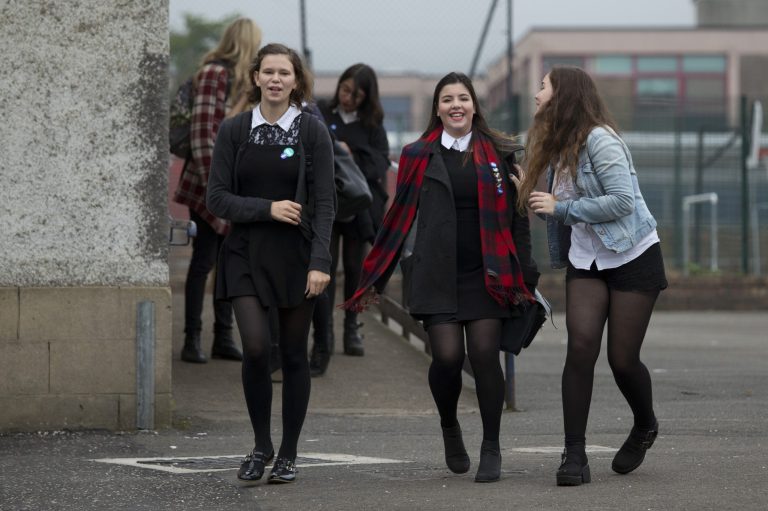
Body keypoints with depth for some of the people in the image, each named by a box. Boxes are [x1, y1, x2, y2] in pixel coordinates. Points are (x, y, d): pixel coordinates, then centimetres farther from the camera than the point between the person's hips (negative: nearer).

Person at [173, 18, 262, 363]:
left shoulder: (242, 79, 16)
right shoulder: (215, 74, -11)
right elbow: (203, 128, -17)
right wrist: (212, 181, -20)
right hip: (210, 186, -8)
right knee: (203, 261, -4)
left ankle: (223, 338, 15)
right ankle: (192, 339, 2)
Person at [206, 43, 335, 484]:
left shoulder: (312, 130, -2)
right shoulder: (235, 130, 3)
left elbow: (325, 201, -5)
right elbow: (218, 198, 1)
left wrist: (320, 262, -15)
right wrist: (268, 208, -14)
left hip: (297, 257, 0)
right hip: (247, 256, 1)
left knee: (294, 354, 4)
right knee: (256, 348, -14)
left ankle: (289, 454, 16)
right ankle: (261, 446, 5)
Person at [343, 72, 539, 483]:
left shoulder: (498, 154, 7)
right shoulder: (419, 156, 7)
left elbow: (516, 217, 8)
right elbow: (399, 218, 10)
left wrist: (523, 277, 2)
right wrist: (373, 280, 9)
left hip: (487, 275, 0)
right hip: (436, 275, 0)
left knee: (484, 355, -9)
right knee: (448, 357, -11)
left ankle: (491, 449, 5)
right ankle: (449, 429, 19)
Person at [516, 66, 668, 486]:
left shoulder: (598, 139, -16)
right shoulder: (558, 146, 11)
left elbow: (622, 200, -24)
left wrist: (560, 208, -19)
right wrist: (533, 199, -2)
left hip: (633, 258, -6)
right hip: (586, 262, 6)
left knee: (622, 358, -3)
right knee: (581, 345, -14)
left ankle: (645, 427, 29)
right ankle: (574, 453, -14)